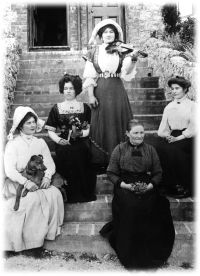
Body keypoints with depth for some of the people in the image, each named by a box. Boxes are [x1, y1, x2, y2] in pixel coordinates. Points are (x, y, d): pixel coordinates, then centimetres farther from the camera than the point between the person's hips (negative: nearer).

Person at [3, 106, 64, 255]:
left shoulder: (40, 142, 9)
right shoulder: (13, 144, -5)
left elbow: (50, 164, 4)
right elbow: (9, 170, -15)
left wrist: (47, 176, -17)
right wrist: (26, 182, -30)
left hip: (39, 180, 4)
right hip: (17, 182, -4)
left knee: (55, 194, -22)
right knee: (34, 198, -31)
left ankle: (50, 231, -7)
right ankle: (33, 239, -18)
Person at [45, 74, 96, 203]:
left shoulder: (85, 107, 8)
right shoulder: (56, 108, 7)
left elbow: (89, 129, 5)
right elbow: (51, 131, 6)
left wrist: (80, 133, -14)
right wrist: (58, 139, -12)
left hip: (81, 147, 0)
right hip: (64, 147, 0)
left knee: (83, 172, -4)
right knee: (66, 173, -5)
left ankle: (85, 195, 16)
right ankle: (69, 197, 14)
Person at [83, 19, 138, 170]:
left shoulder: (121, 52, 6)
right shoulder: (94, 52, 5)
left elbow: (126, 73, -8)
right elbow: (90, 76, 1)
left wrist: (132, 60, -26)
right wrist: (90, 95, -7)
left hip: (117, 91, 1)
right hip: (100, 91, 0)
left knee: (118, 123, 3)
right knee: (101, 124, 3)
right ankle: (100, 160, 12)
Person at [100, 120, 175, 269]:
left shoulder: (150, 149, 12)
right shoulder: (120, 149, 7)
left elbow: (158, 173, 12)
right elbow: (111, 173, 4)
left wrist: (151, 185, -7)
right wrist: (124, 184, -11)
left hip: (147, 187, 1)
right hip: (124, 186, -1)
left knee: (148, 206, -28)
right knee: (130, 206, -30)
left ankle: (150, 252, -6)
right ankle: (128, 253, -10)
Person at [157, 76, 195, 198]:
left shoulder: (192, 105, 6)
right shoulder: (168, 107, 22)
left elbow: (193, 128, -6)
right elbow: (163, 127, 15)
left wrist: (178, 138, -16)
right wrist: (166, 135, -7)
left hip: (187, 138, -4)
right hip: (172, 137, 4)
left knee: (172, 149, -32)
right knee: (160, 147, -27)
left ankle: (185, 187, -17)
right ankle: (169, 185, -16)